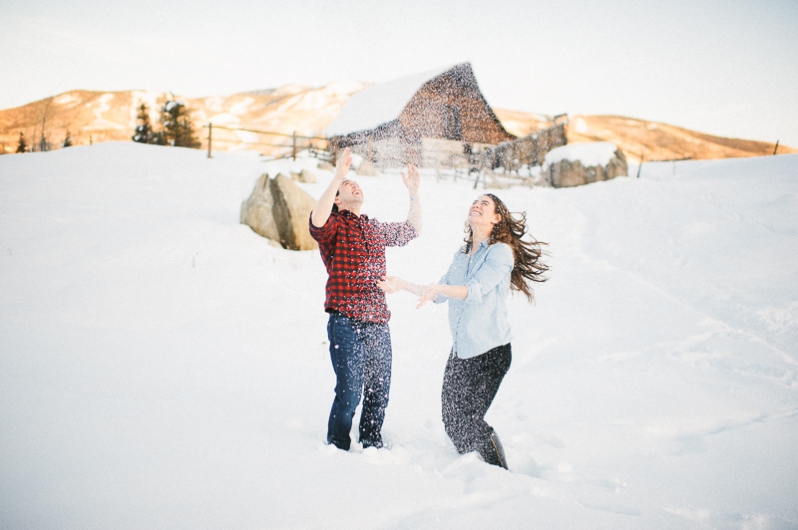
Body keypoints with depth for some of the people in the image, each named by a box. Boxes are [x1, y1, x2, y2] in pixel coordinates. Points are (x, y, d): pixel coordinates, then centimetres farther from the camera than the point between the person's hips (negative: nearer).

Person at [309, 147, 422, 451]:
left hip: (379, 324, 6)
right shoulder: (334, 224, -1)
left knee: (379, 391, 12)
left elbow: (413, 229, 32)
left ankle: (372, 444, 29)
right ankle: (337, 449, 11)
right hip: (346, 323, -6)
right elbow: (317, 221, -25)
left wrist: (414, 193, 20)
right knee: (350, 391, -7)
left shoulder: (377, 229, 19)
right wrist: (337, 177, -30)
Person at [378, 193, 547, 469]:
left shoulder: (501, 251, -9)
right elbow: (439, 295, 19)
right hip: (460, 350, 7)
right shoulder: (461, 255, 15)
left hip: (489, 351, -7)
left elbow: (477, 289, -24)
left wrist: (440, 288, -39)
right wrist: (403, 285, 12)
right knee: (450, 416, 5)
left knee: (468, 420, -10)